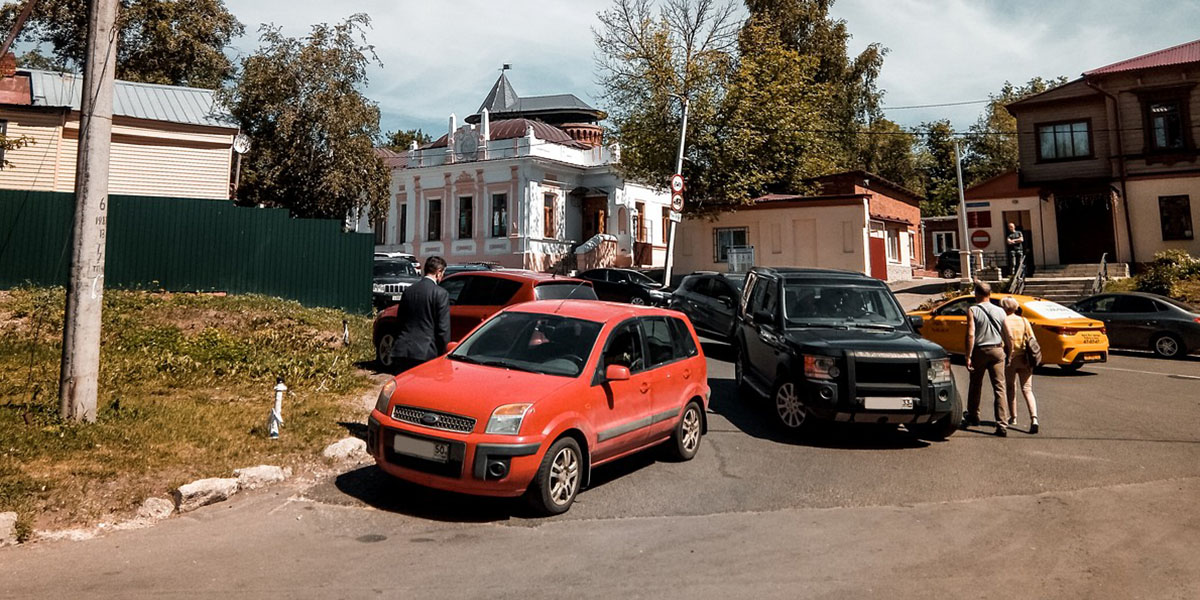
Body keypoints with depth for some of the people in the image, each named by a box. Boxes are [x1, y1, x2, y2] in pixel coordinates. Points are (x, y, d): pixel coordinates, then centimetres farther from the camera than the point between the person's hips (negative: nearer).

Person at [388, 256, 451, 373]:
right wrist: (443, 353, -2)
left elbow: (400, 320, 16)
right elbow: (443, 328, -11)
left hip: (403, 350, 5)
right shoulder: (440, 294, -9)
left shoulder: (408, 290, 9)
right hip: (426, 352, -5)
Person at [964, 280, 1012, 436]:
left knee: (975, 386, 16)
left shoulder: (972, 310, -7)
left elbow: (970, 334, -15)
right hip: (997, 350, 2)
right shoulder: (1000, 311, 3)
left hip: (980, 351, -2)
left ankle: (973, 416, 32)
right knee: (999, 388, 1)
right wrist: (1009, 355, 15)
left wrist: (968, 356, -13)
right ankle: (1002, 425, -6)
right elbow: (1008, 337, 4)